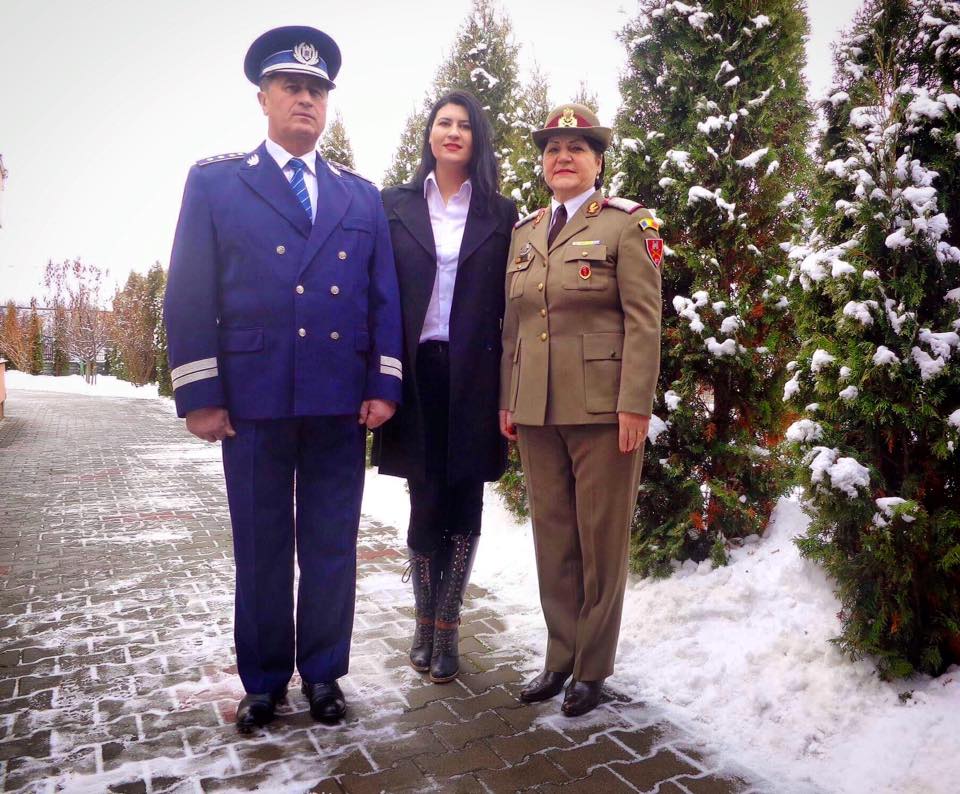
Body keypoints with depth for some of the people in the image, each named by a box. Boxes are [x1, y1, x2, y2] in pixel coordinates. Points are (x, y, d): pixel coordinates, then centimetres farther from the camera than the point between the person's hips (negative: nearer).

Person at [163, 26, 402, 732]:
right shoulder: (215, 182, 7)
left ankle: (324, 673, 26)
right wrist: (200, 395, -6)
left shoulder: (361, 195, 14)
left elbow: (383, 297, 9)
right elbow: (191, 295, 1)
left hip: (341, 402, 2)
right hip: (254, 398, -2)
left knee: (332, 546, 9)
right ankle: (264, 681, 26)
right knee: (261, 547, 9)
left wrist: (384, 385, 0)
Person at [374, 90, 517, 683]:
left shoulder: (501, 213, 8)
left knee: (465, 504, 4)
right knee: (426, 503, 5)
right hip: (417, 372, 0)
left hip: (474, 377, 0)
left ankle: (447, 627, 21)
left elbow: (510, 303, 4)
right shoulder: (396, 206, 9)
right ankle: (425, 620, 26)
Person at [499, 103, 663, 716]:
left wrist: (635, 405, -15)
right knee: (552, 539, 12)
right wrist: (506, 399, 10)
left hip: (601, 407, -5)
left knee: (601, 540, 5)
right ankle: (560, 657, 27)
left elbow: (644, 320, -8)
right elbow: (512, 323, 15)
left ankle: (593, 667, 22)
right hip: (536, 410, 5)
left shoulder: (627, 223, -1)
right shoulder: (525, 232, 15)